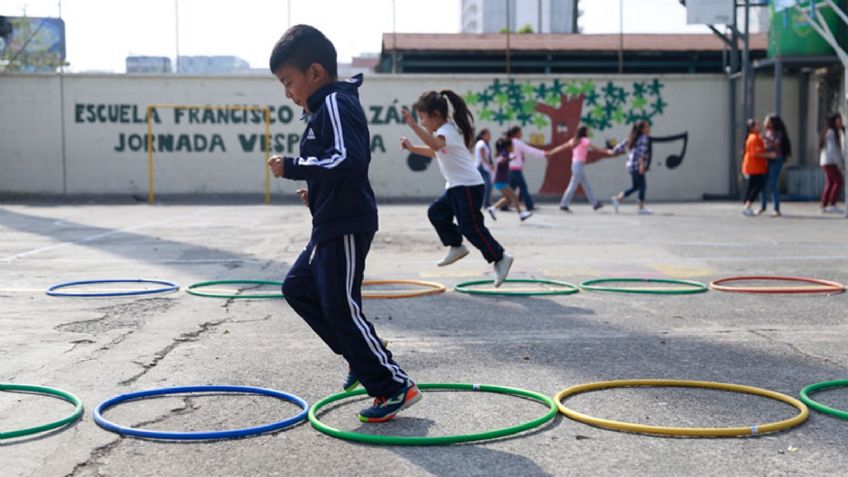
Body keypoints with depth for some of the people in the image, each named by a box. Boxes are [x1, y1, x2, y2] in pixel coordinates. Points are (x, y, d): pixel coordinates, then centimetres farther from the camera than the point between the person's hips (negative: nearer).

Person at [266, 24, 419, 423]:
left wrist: (292, 167, -23)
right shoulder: (325, 107, 16)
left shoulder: (335, 103, -15)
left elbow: (349, 158, -29)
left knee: (341, 308, -7)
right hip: (331, 226, 11)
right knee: (298, 288, 19)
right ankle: (363, 357, 24)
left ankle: (396, 387, 3)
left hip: (346, 227, -11)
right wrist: (317, 191, 16)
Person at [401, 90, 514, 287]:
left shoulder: (448, 131, -18)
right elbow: (435, 151, 34)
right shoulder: (445, 130, 15)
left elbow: (436, 145, -42)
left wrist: (414, 126, -47)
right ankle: (456, 247, 25)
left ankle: (500, 258, -5)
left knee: (470, 226, -11)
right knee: (436, 212, 16)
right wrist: (412, 148, 23)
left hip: (468, 186, -10)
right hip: (457, 186, 10)